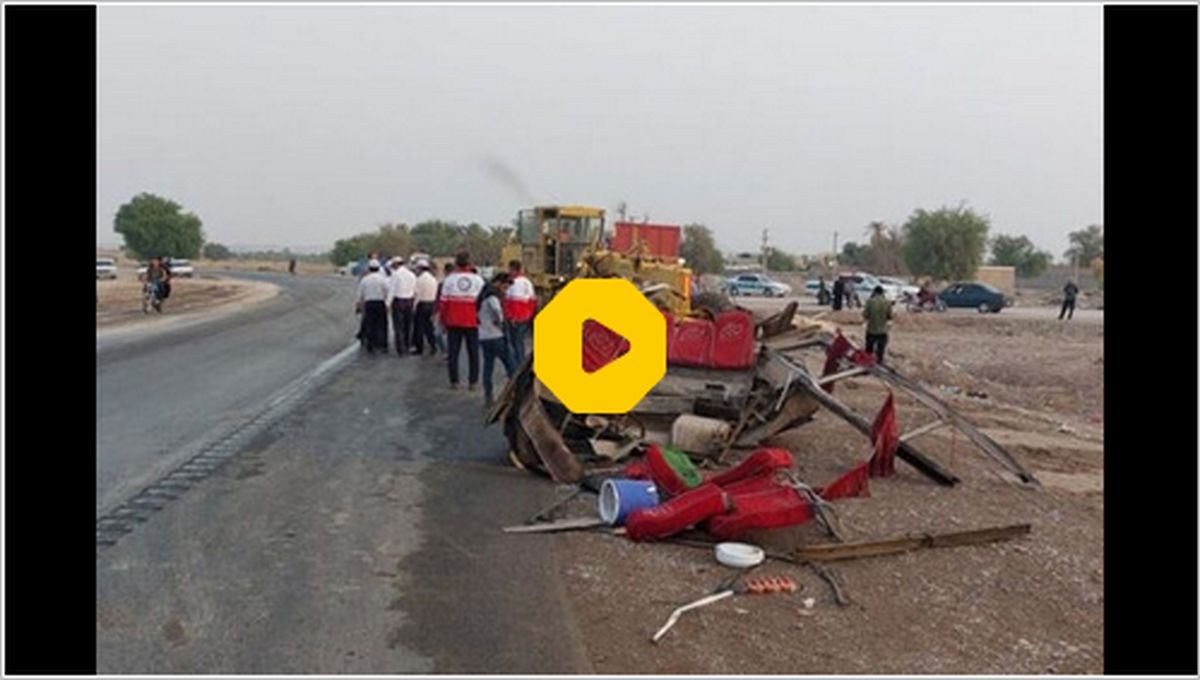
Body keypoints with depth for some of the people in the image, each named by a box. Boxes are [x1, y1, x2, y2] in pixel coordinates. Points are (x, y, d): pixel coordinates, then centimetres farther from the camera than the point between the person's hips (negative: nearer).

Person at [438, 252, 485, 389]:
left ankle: (454, 381, 8)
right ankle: (473, 382, 8)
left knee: (453, 352, 8)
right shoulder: (478, 280, -2)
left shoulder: (449, 279, -3)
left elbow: (443, 302, -2)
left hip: (453, 322, 0)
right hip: (472, 322, 0)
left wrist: (443, 319, 10)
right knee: (473, 352, 8)